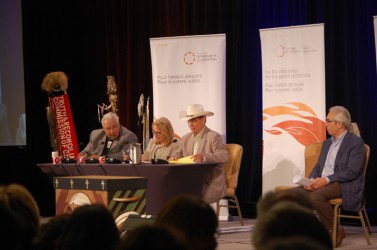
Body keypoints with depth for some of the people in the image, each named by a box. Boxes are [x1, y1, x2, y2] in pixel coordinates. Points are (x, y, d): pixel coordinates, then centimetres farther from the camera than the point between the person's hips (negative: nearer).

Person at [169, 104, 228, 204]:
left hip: (211, 184, -6)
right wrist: (175, 156, -1)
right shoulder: (186, 138, 16)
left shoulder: (214, 137, -6)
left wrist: (204, 157, -36)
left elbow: (224, 156, -19)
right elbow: (182, 153, 26)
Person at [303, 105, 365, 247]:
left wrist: (327, 179, -21)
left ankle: (336, 231, -15)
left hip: (345, 186, -7)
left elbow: (352, 171, -16)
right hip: (323, 183, 7)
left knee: (315, 196, -33)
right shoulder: (327, 143, 19)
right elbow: (318, 166, 18)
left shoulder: (356, 142, -7)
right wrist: (312, 179, -5)